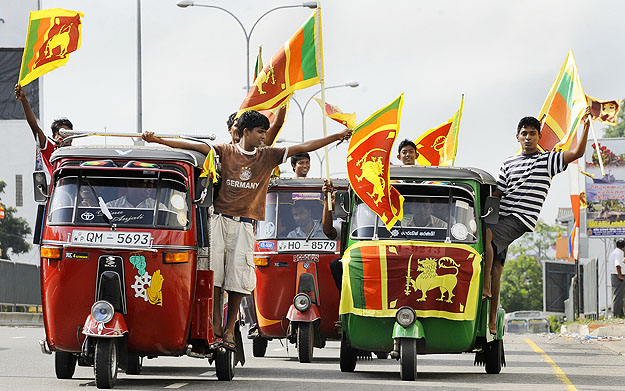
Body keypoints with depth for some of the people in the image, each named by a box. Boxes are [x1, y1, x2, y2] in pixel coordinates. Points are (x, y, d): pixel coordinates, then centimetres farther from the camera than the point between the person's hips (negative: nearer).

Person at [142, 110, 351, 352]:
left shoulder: (268, 156, 11)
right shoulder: (226, 152, 6)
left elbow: (303, 148, 9)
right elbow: (194, 147, 0)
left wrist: (338, 137, 6)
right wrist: (158, 141, -7)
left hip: (245, 225, 1)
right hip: (219, 220, -1)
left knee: (237, 277, -4)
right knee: (214, 271, -7)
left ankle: (230, 329, 2)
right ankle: (215, 326, -1)